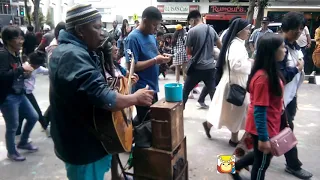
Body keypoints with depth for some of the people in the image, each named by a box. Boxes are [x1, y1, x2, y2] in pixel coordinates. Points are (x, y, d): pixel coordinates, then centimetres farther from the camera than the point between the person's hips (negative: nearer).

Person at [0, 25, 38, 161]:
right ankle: (11, 152, 28)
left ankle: (23, 143, 38)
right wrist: (21, 69, -24)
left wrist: (25, 72, -1)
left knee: (33, 117, 17)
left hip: (19, 94, 9)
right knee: (12, 126, 5)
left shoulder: (15, 54, 9)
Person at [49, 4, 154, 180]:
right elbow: (102, 97, -36)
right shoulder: (73, 55, -28)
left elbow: (92, 83, 19)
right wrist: (136, 98, -22)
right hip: (82, 145, -10)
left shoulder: (74, 50, 7)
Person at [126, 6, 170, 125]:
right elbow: (132, 66, -21)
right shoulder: (133, 38, -17)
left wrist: (161, 57, -2)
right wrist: (155, 60, -23)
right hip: (143, 89, -9)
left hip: (153, 87, 9)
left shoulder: (151, 36, 9)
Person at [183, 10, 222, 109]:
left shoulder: (192, 31, -9)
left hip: (197, 67, -4)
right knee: (213, 92, 9)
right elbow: (220, 46, 14)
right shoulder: (211, 29, 5)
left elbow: (188, 52, -3)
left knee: (185, 91, 11)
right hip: (210, 67, 4)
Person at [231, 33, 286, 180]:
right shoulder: (263, 78, -28)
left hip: (270, 125, 9)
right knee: (262, 163, 13)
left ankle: (235, 166, 43)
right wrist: (263, 138, -22)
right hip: (263, 128, -9)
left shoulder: (270, 72, 0)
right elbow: (259, 111, -26)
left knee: (262, 157, 27)